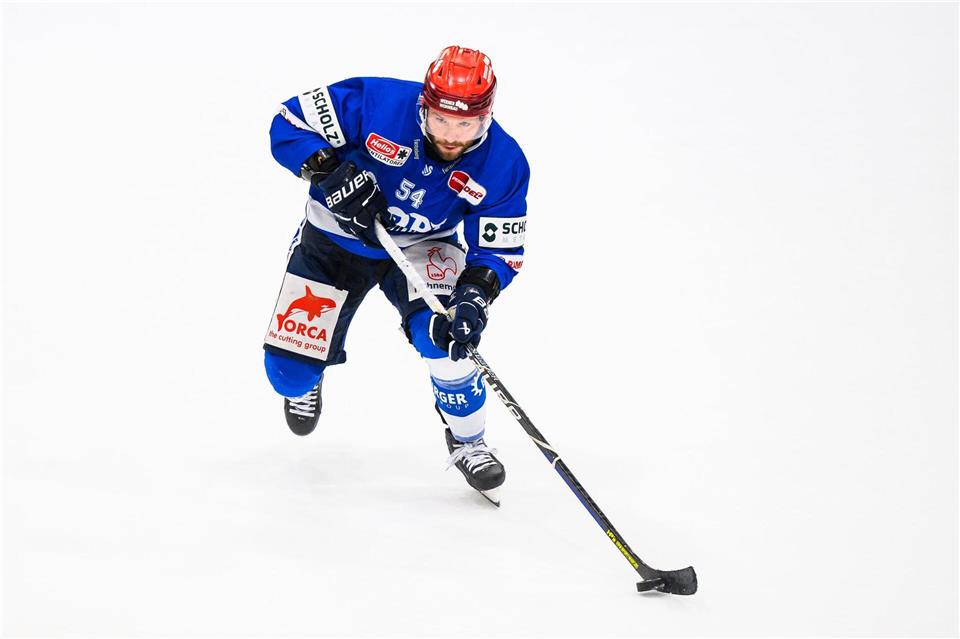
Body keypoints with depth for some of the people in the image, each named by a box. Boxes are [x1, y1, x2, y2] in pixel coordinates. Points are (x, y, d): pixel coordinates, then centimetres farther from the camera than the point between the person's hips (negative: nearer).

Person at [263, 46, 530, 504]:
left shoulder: (502, 164, -23)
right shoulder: (377, 103, -30)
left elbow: (499, 250, -17)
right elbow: (289, 124, -22)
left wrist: (474, 296, -37)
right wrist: (334, 173, -38)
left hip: (422, 246, 0)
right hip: (336, 237, 0)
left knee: (444, 333, -30)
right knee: (290, 374, -4)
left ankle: (466, 441, -4)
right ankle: (307, 375, 37)